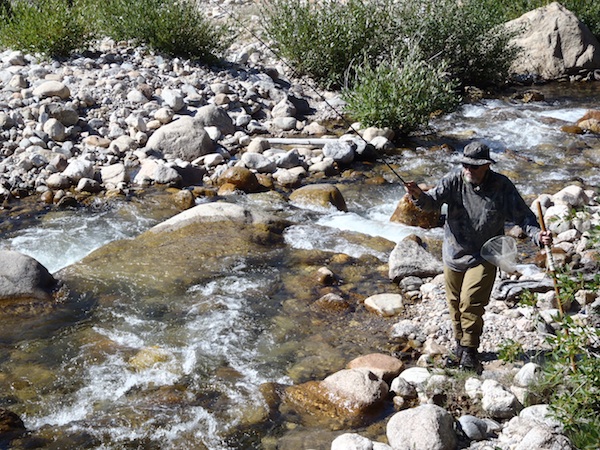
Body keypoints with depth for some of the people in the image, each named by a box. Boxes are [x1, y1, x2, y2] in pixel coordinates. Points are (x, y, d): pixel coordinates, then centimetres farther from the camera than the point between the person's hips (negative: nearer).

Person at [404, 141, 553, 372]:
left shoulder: (502, 186, -14)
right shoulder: (454, 180, -11)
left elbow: (523, 216, -10)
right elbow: (433, 201, -20)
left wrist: (537, 235, -28)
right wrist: (419, 196, -43)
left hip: (484, 257, -3)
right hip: (454, 253, 3)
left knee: (471, 303, -12)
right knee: (455, 302, 15)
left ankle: (470, 352, 6)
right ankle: (460, 344, 36)